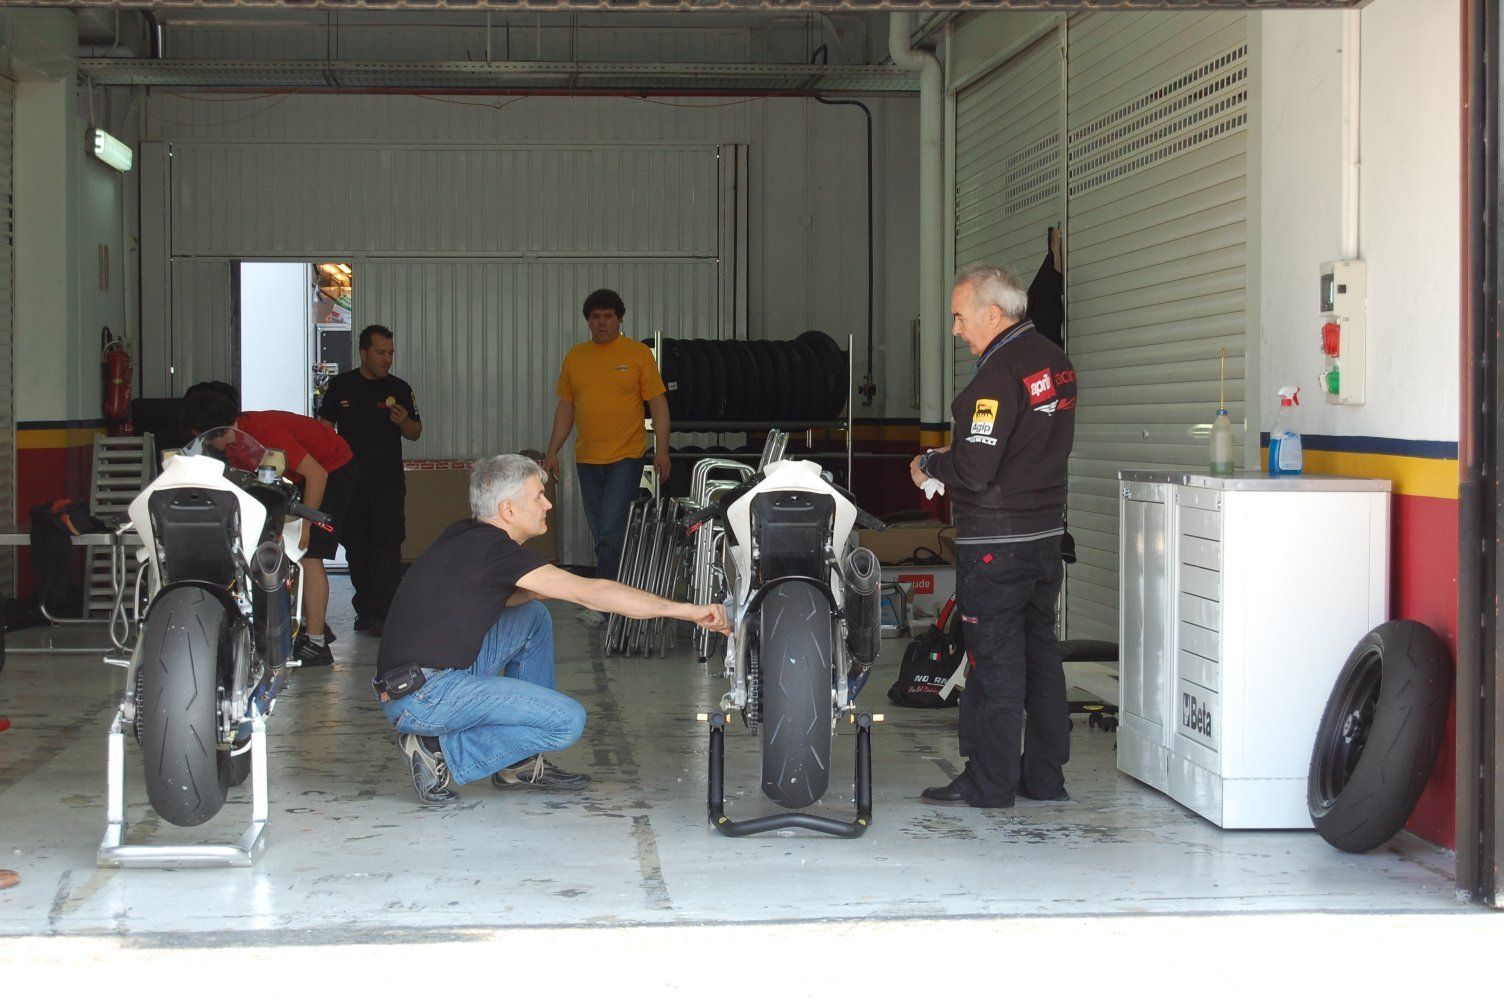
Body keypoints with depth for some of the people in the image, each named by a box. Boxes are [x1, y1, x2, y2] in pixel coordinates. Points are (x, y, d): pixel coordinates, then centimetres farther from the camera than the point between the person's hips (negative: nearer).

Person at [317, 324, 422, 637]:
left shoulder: (399, 389, 7)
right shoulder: (341, 385, 5)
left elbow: (416, 433, 12)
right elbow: (325, 429, 9)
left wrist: (404, 423, -11)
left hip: (389, 484, -1)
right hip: (349, 481, 1)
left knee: (386, 547, -11)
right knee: (357, 549, 7)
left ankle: (381, 614, -14)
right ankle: (365, 608, 18)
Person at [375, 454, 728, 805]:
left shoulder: (466, 536, 11)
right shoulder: (494, 549, -17)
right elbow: (593, 594, -21)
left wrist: (528, 593, 6)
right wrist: (688, 611, -19)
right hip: (425, 697, -10)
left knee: (534, 615, 19)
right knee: (568, 721, -12)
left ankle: (520, 764, 18)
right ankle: (441, 751, -6)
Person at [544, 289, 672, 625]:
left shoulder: (638, 354, -2)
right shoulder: (575, 357, 11)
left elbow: (658, 404, -2)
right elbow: (565, 408, 16)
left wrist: (661, 450, -10)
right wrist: (552, 452, 10)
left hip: (625, 457, -5)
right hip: (587, 459, 5)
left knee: (611, 531, -13)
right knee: (601, 534, 9)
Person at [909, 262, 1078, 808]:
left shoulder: (999, 374, -19)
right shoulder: (1054, 361, 10)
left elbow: (974, 470, -23)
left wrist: (929, 465, -4)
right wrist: (958, 453, 16)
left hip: (995, 542, -9)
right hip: (1047, 532, 9)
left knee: (994, 660, -2)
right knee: (1040, 651, 14)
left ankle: (989, 781, 4)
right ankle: (1045, 774, 21)